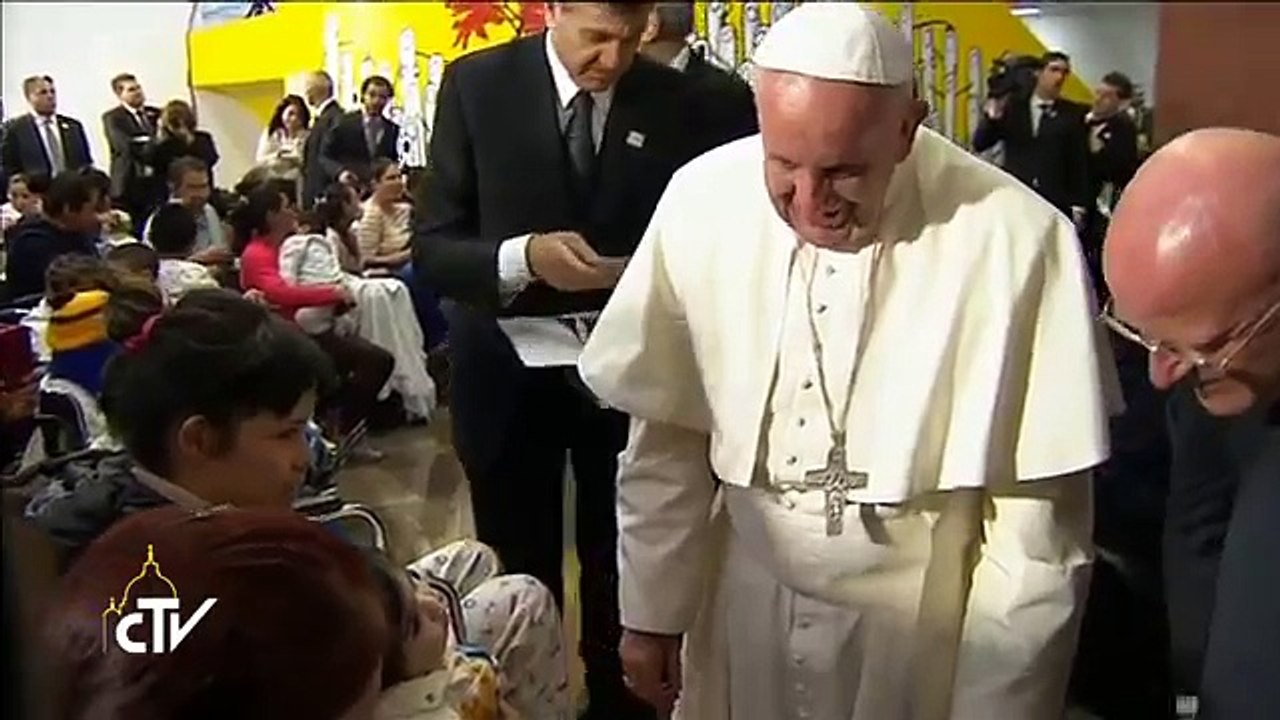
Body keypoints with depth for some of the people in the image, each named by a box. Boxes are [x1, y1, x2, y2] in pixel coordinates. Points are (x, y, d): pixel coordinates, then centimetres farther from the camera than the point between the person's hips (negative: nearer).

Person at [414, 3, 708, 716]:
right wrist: (521, 257, -29)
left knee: (623, 569, 17)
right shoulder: (477, 84, -8)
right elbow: (433, 247, -10)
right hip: (508, 371, -1)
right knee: (519, 575, 13)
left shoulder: (675, 99, -4)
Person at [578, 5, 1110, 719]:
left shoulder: (1018, 240, -21)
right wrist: (652, 610, 4)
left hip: (930, 633, -2)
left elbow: (1035, 519, -13)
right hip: (743, 607, 3)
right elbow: (666, 434, -3)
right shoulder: (701, 201, -13)